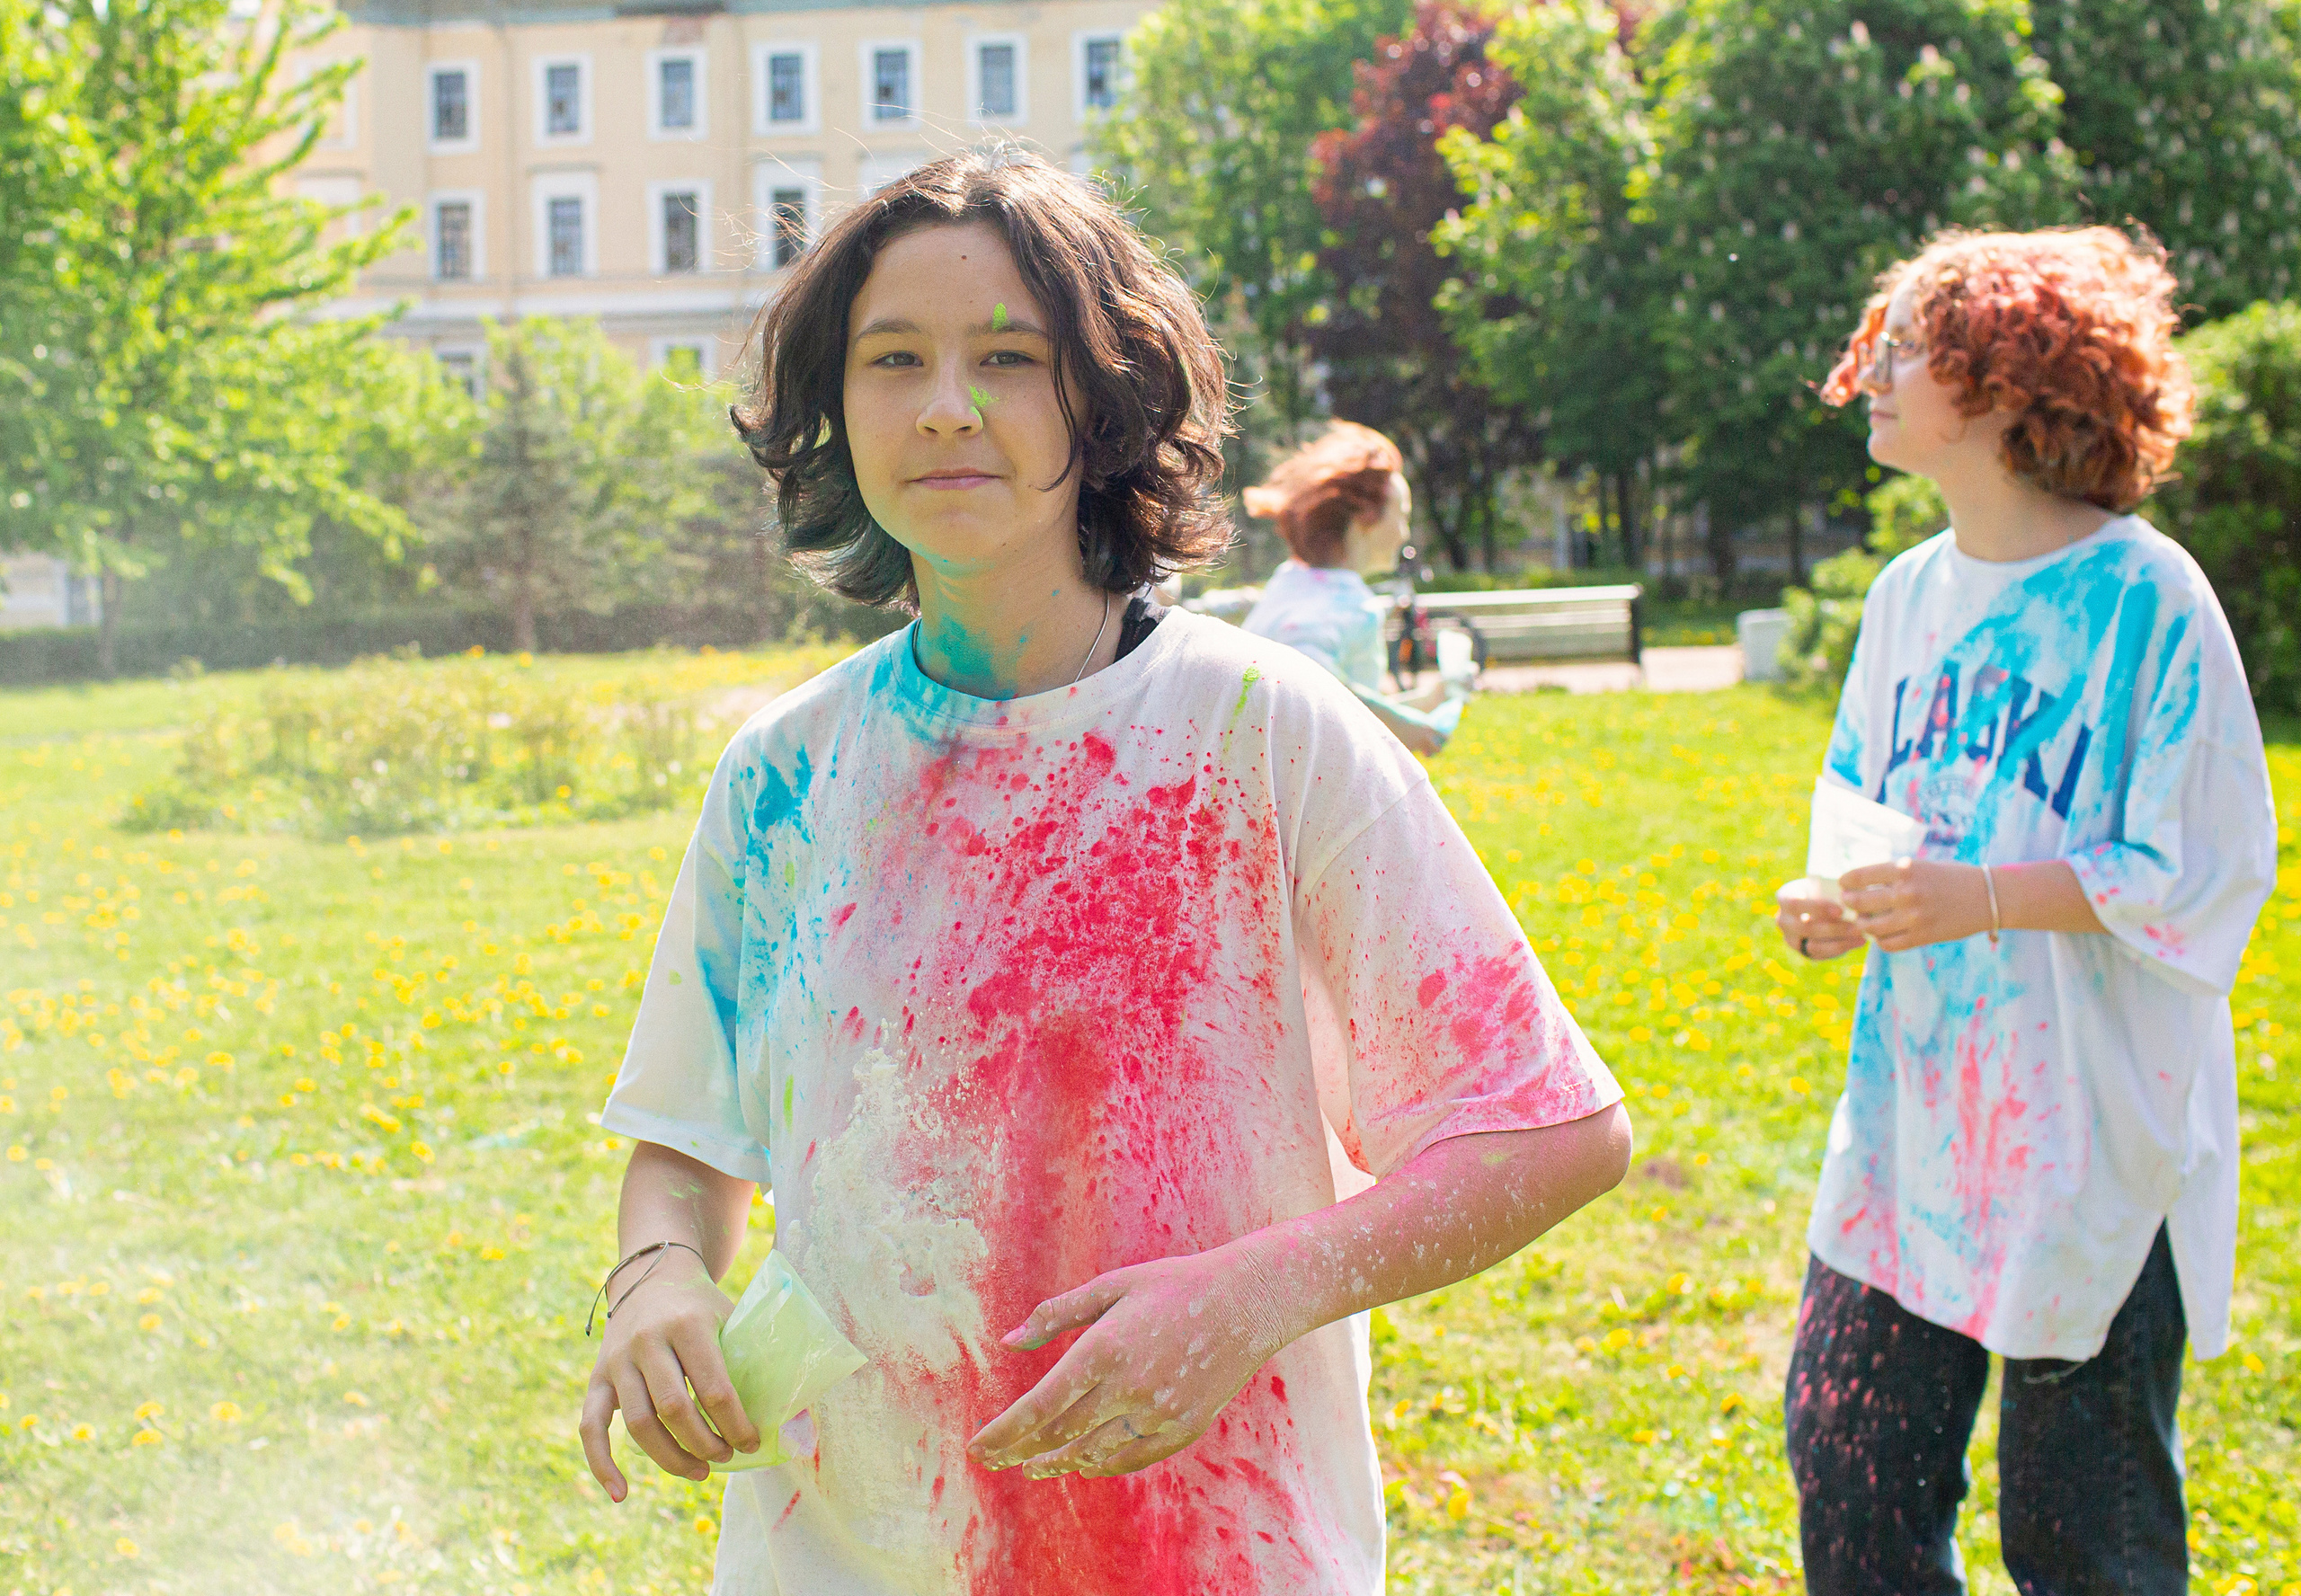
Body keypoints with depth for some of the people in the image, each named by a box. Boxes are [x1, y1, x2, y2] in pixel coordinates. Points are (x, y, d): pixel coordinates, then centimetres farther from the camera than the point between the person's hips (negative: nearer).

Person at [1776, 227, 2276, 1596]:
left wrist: (1982, 899, -23)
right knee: (1849, 1477, 8)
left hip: (2092, 1130, -6)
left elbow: (2210, 874, -14)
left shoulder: (2144, 597, -12)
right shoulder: (1910, 594, 10)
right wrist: (1836, 902, 0)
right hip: (1914, 1115, 6)